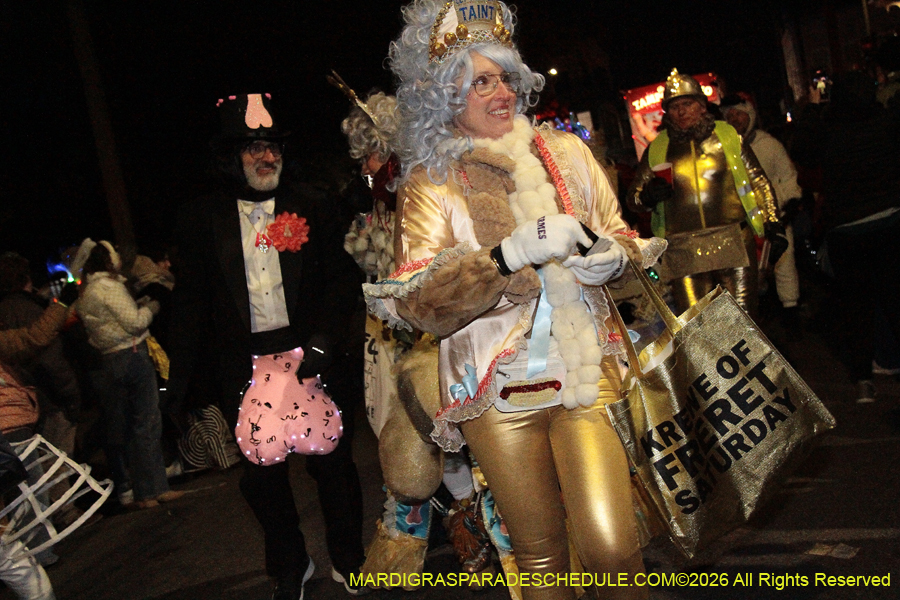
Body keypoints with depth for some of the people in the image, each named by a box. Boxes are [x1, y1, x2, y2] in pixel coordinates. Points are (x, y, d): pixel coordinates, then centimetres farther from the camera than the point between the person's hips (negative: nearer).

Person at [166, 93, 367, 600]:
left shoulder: (309, 205, 3)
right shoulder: (201, 218, 4)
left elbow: (343, 275, 1)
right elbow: (192, 302, 7)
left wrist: (323, 340, -12)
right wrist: (180, 379, 3)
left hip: (309, 355, -1)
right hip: (244, 367, 1)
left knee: (331, 462, 6)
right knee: (262, 473, 10)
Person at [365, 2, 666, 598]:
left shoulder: (563, 151, 9)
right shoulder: (430, 183, 0)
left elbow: (621, 238, 17)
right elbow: (422, 303, -11)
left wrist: (613, 255, -7)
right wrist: (511, 254, -23)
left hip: (587, 374, 2)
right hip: (499, 392, -1)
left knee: (613, 548, -10)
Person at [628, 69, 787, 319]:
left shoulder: (728, 136, 10)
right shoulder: (656, 150, 12)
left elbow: (759, 183, 13)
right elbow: (633, 197, 17)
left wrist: (772, 224, 3)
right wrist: (647, 197, -6)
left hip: (733, 242, -1)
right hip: (683, 252, 1)